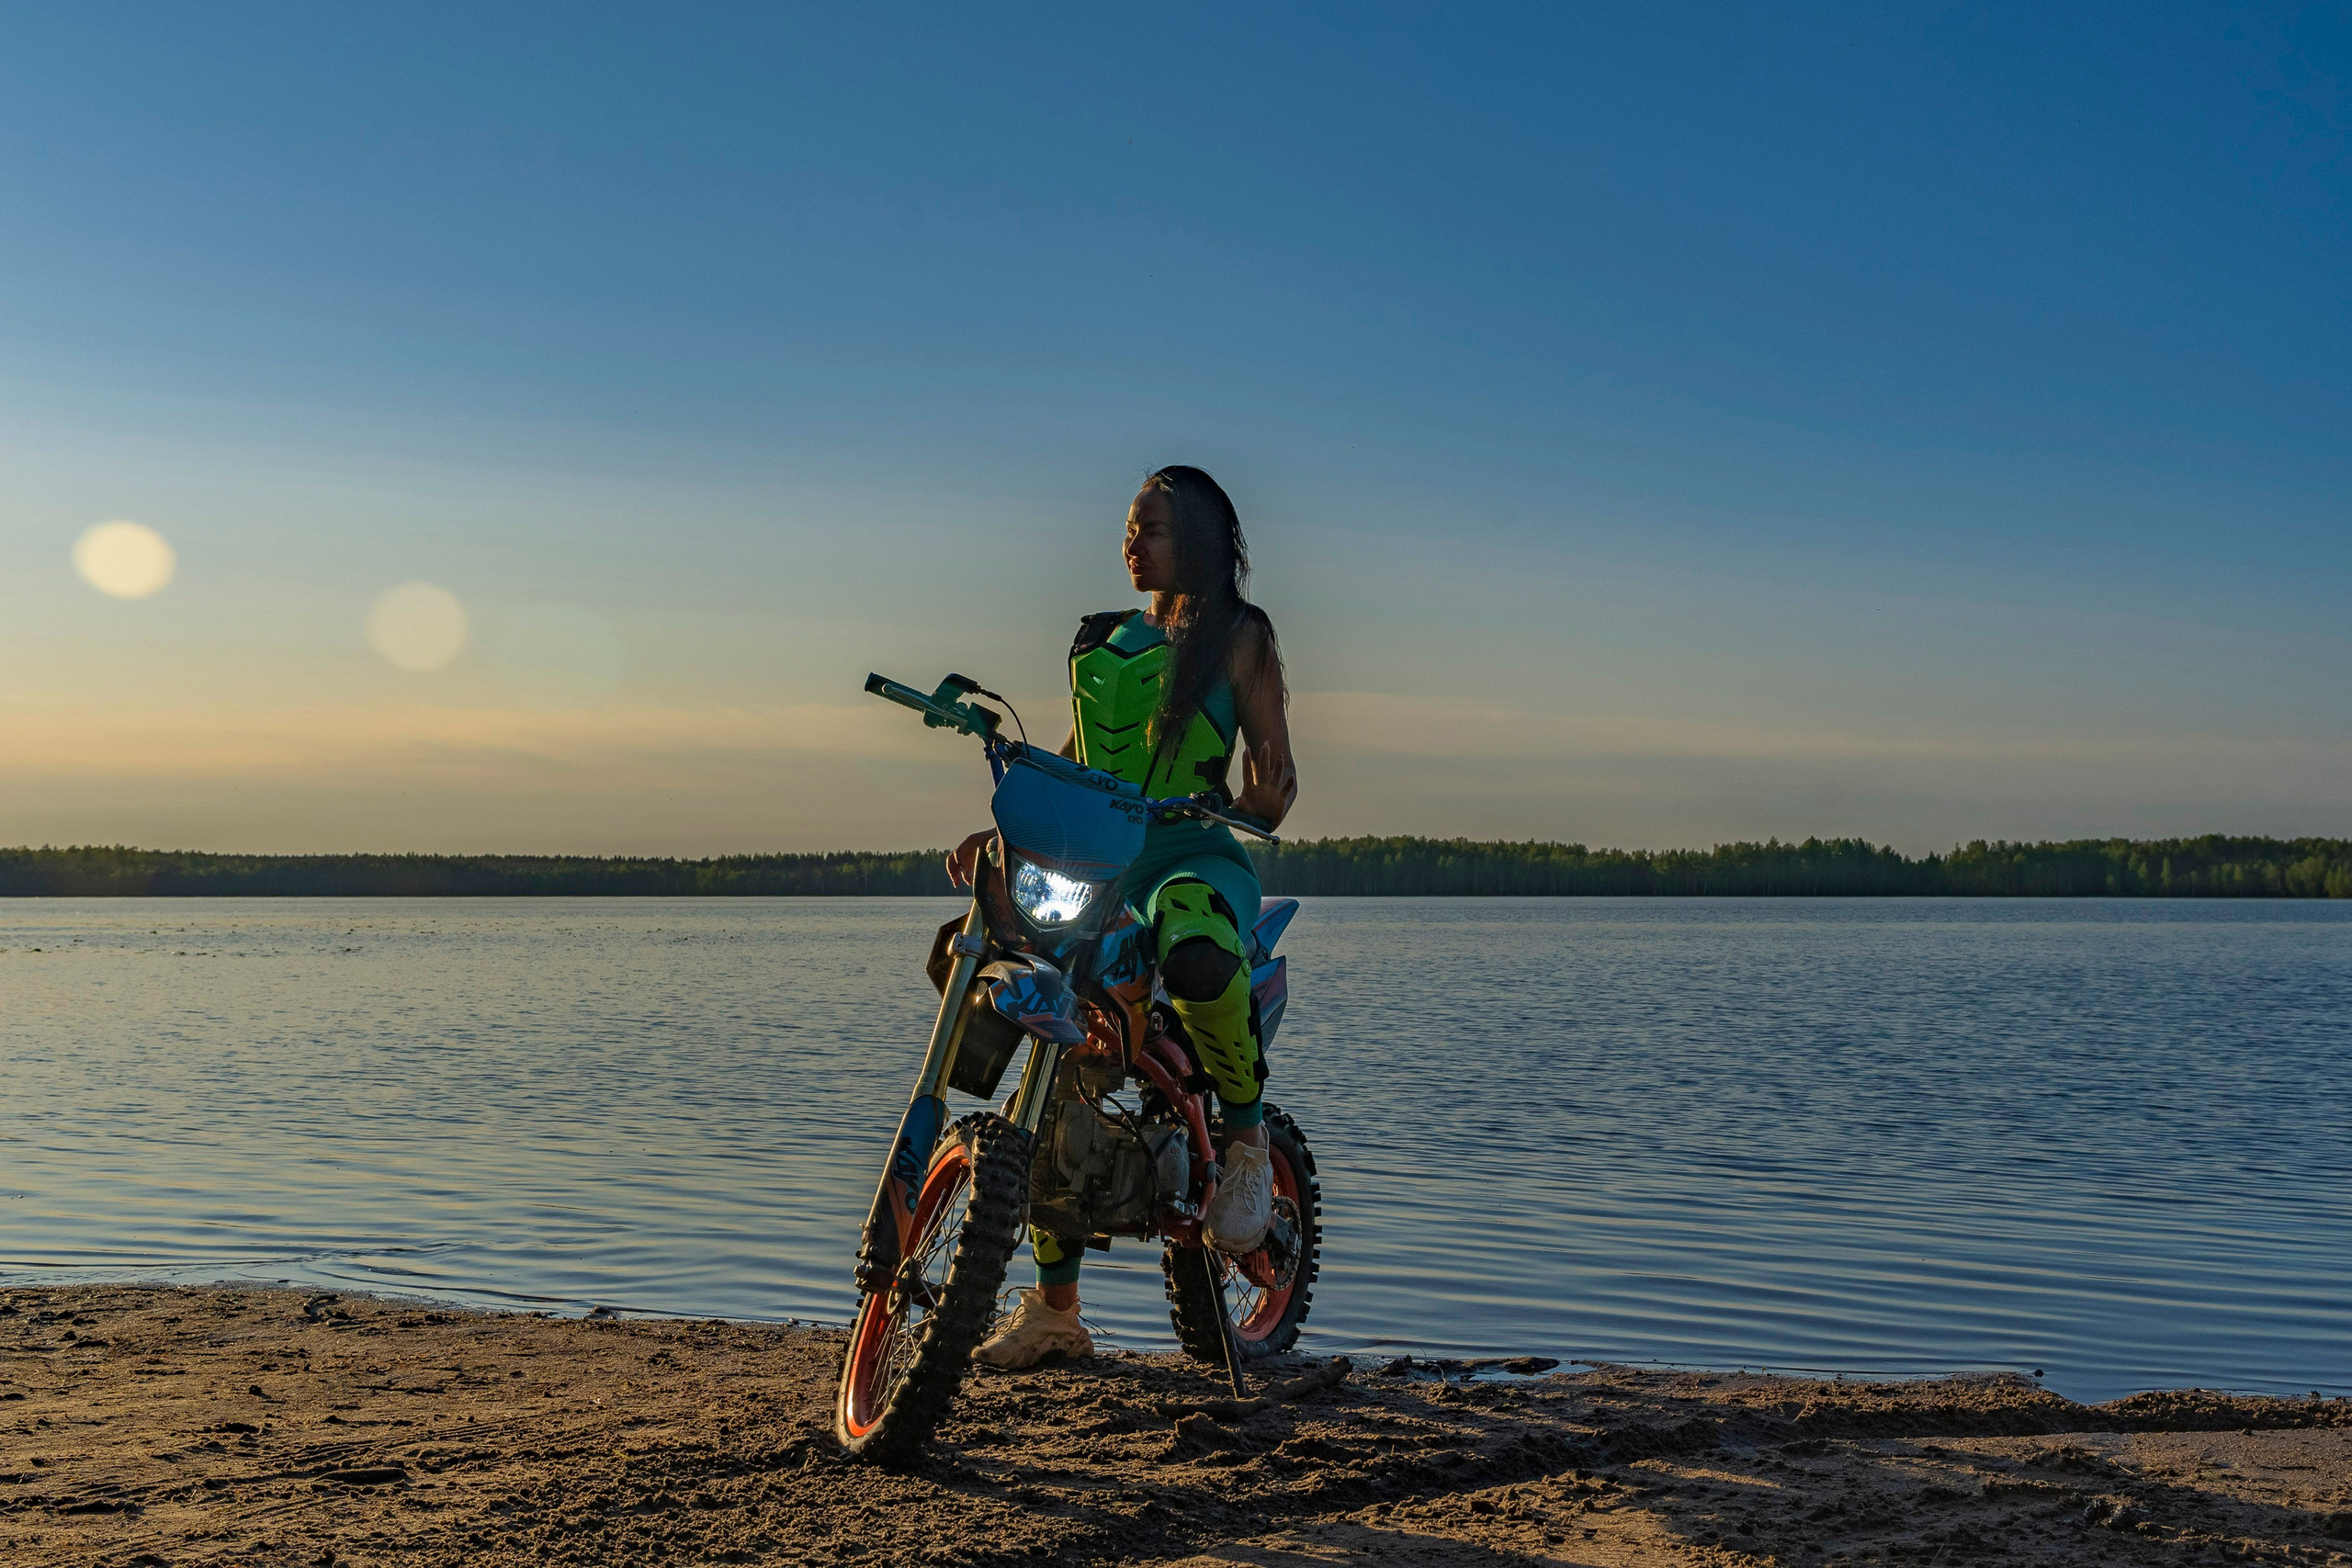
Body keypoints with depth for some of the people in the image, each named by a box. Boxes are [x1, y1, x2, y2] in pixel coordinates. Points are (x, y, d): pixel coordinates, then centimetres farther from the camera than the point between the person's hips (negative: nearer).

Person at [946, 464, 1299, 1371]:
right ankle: (1054, 1309, 5)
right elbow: (1074, 762, 22)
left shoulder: (1240, 636, 8)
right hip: (1094, 857, 5)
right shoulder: (1101, 640, 22)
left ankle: (1246, 1133, -13)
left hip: (1196, 853, -5)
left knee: (1196, 953, -42)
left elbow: (1273, 768, 6)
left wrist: (1267, 795, -11)